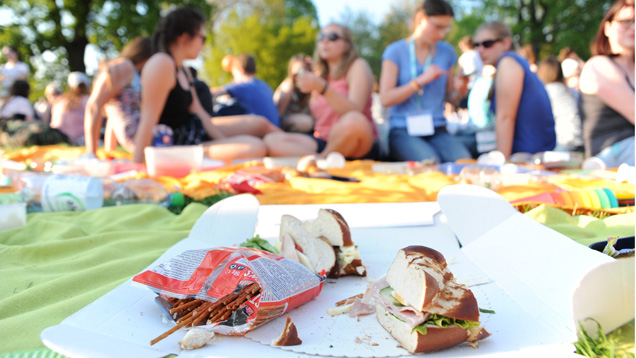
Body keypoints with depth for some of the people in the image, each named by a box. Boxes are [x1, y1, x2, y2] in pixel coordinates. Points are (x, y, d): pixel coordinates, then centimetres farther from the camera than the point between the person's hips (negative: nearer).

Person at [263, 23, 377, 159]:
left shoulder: (358, 66, 2)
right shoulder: (318, 74, 20)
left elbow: (354, 112, -16)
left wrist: (322, 87, -26)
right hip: (323, 141, 5)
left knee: (353, 120, -40)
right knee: (271, 140, -15)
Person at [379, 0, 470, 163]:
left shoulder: (447, 52, 14)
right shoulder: (395, 52, 1)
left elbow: (450, 98, 17)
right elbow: (386, 99, -8)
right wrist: (421, 80, -13)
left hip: (437, 131, 4)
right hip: (404, 131, -4)